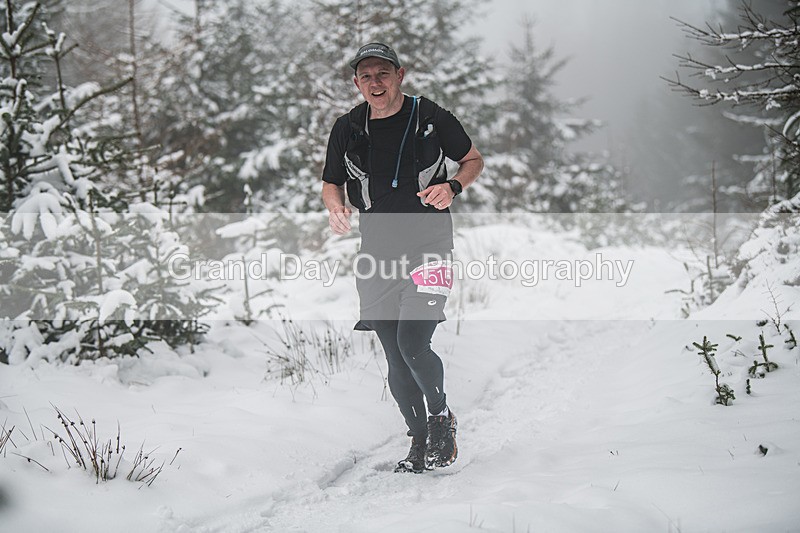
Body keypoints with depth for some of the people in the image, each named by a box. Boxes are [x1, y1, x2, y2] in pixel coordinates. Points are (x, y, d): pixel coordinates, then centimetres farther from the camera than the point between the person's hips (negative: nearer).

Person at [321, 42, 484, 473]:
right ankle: (420, 439, 22)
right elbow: (332, 183, 18)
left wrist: (453, 187, -11)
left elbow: (474, 159, 10)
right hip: (378, 252, 4)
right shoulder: (348, 130, 5)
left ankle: (441, 417, 7)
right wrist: (336, 208, -5)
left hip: (429, 247, -4)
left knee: (412, 344, -18)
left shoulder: (431, 118, -2)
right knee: (396, 360, 5)